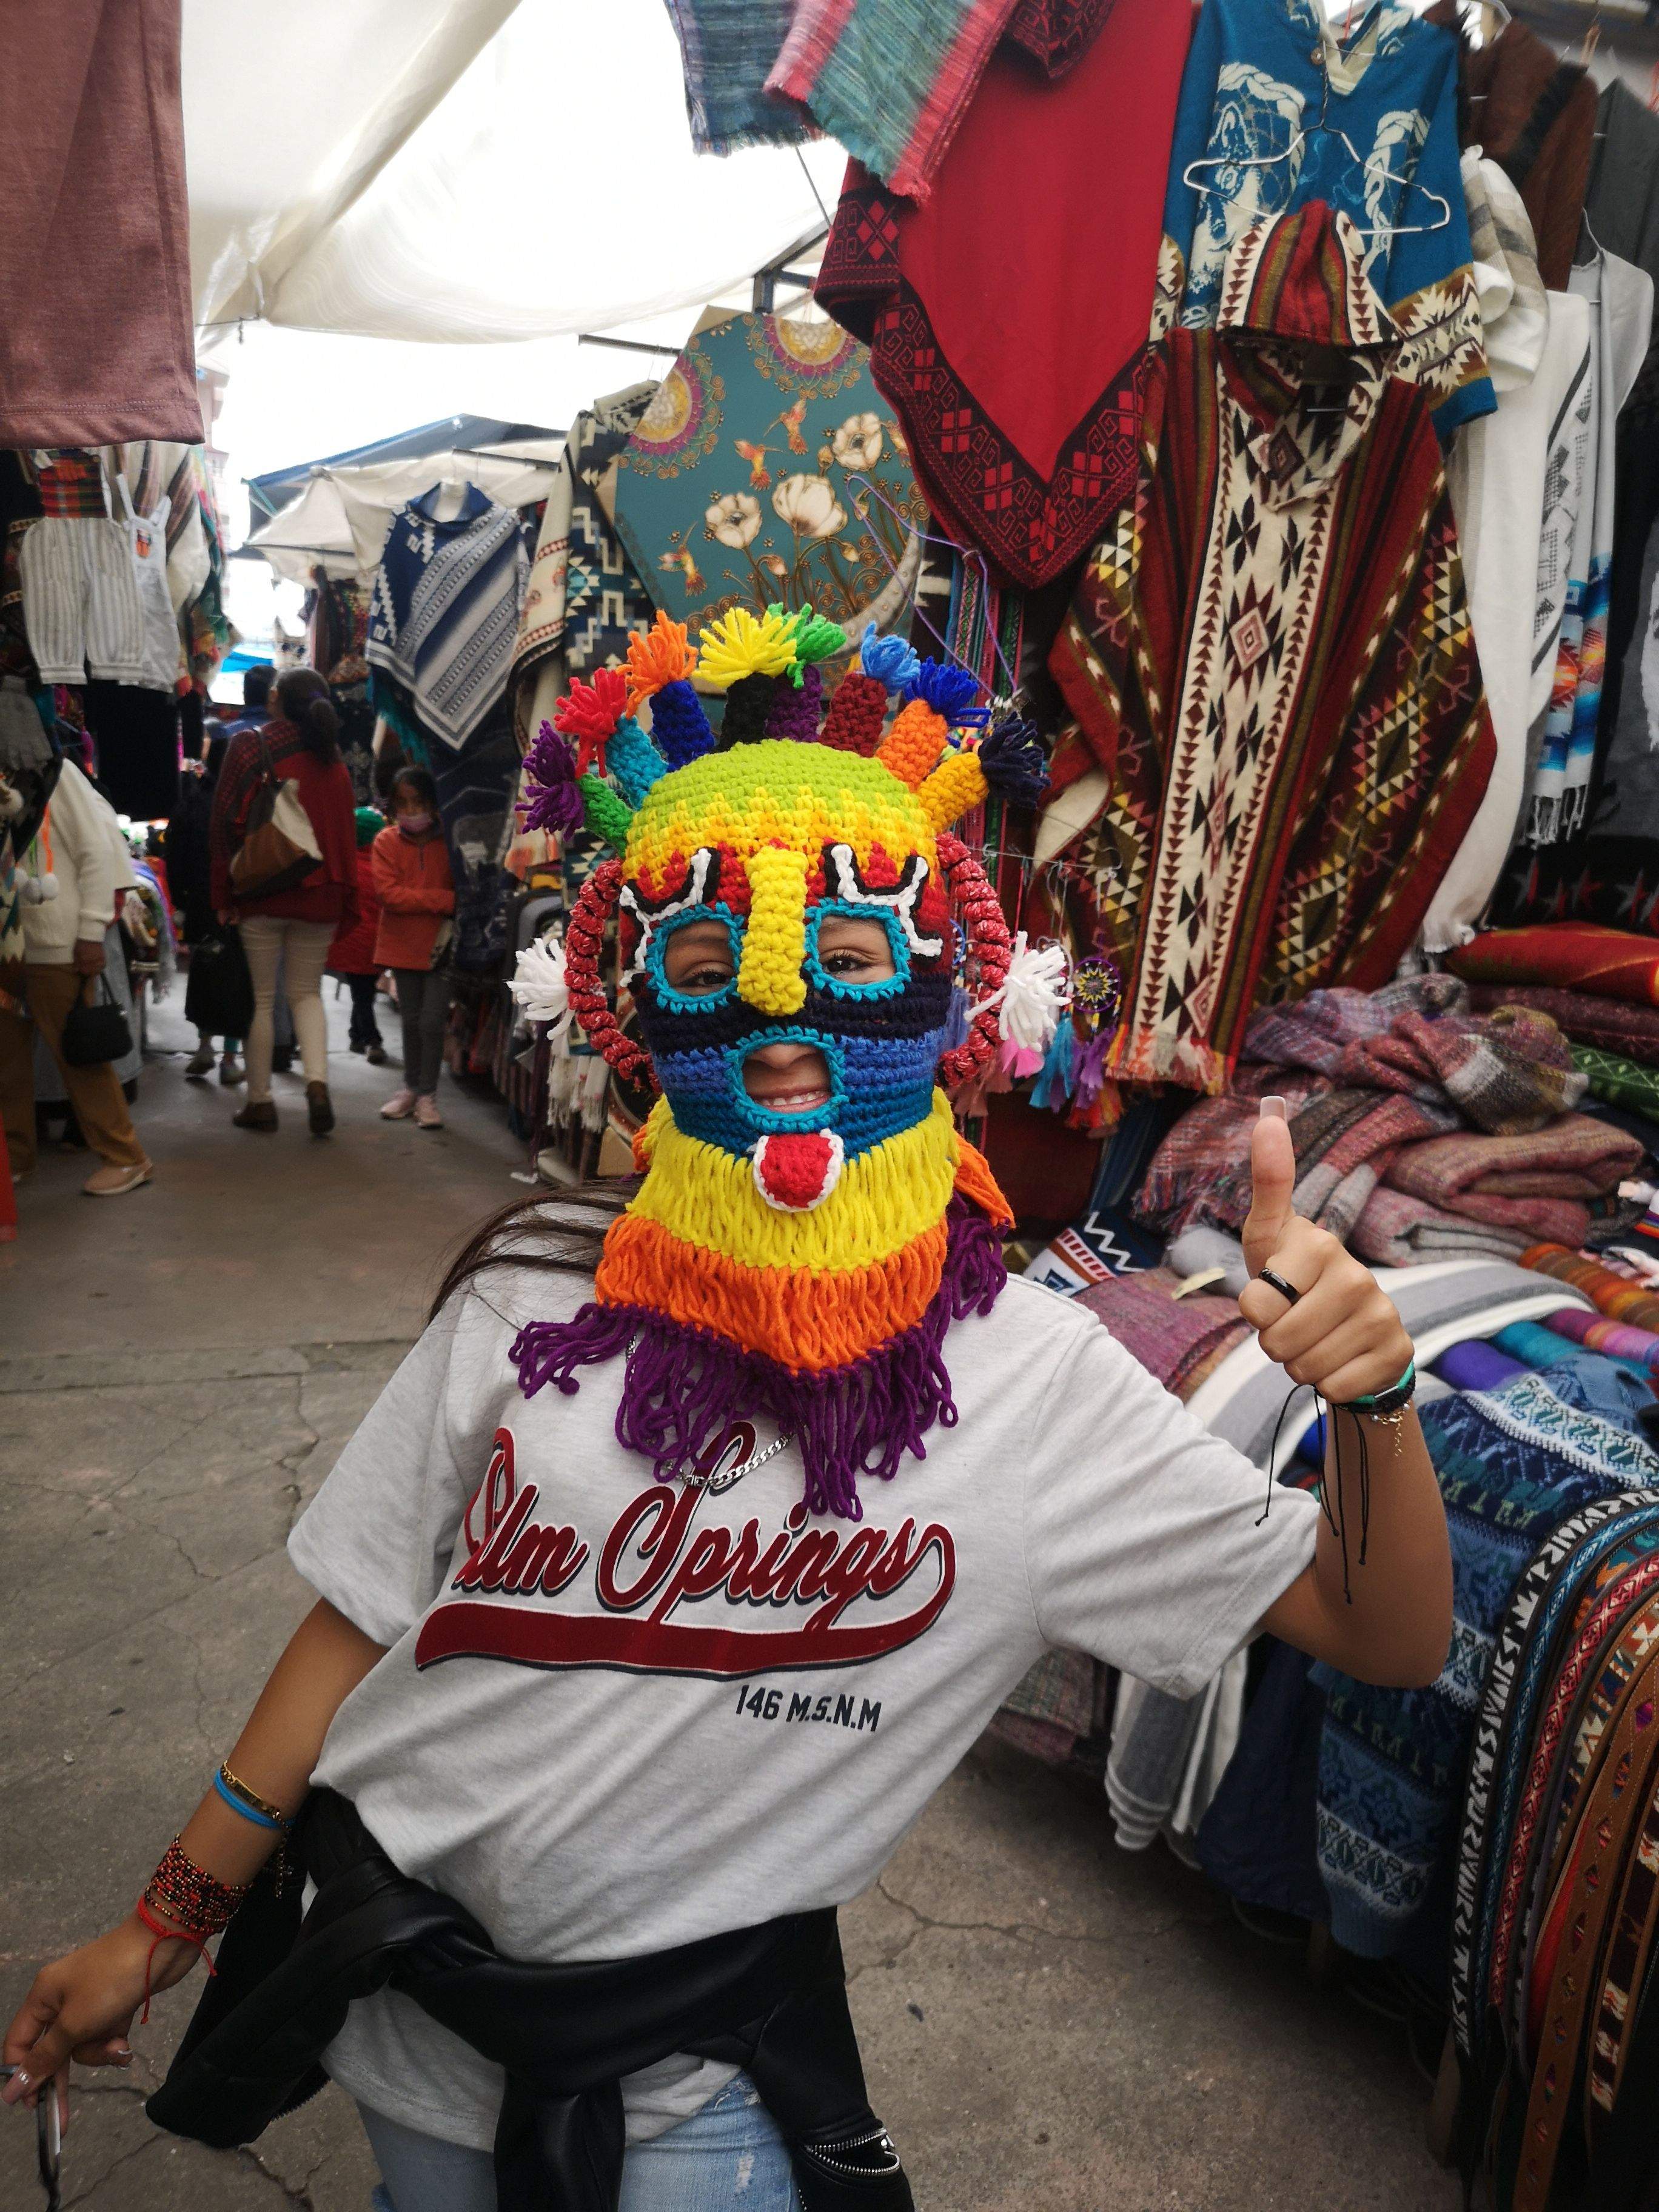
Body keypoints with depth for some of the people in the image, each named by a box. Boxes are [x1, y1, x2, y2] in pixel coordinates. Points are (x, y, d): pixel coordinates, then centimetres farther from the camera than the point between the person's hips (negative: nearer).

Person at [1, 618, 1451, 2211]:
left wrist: (1372, 1395, -32)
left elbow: (1388, 1640, -12)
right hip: (404, 2004, 2)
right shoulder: (538, 1303, -14)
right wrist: (165, 1927, 5)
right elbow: (364, 1620, -3)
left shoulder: (1025, 1375, -16)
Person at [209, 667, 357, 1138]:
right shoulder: (332, 758, 6)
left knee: (259, 999, 7)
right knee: (306, 993, 13)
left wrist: (223, 895, -1)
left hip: (260, 893, -3)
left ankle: (260, 1101, 11)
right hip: (320, 897, 3)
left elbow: (226, 821, -4)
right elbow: (345, 832, 6)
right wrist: (346, 899, 11)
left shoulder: (250, 746, -2)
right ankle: (317, 1081, -8)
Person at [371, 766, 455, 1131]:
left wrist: (452, 924, -15)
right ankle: (410, 1086, 30)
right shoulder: (387, 842, -5)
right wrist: (444, 900, -21)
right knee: (411, 1020, 14)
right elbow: (389, 894, -16)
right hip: (404, 943, 2)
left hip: (441, 945, -1)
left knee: (432, 1021, -5)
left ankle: (427, 1094, 8)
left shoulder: (448, 841, -6)